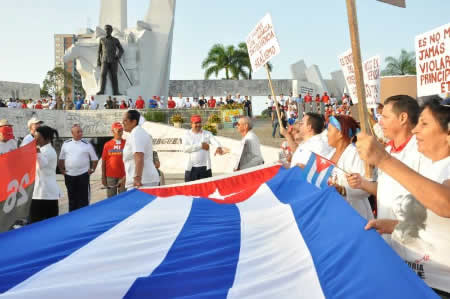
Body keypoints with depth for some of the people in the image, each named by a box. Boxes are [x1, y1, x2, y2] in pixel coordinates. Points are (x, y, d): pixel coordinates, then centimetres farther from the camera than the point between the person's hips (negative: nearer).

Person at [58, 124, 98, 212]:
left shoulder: (87, 144, 0)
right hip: (69, 175, 2)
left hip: (83, 175, -2)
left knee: (83, 198, 0)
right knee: (72, 198, 12)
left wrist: (92, 169, 0)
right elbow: (61, 159, 16)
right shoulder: (66, 144, 6)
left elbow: (95, 159, 7)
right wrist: (61, 169, 8)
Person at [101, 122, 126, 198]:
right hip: (110, 176, 1)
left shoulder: (126, 143, 3)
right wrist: (103, 177, 3)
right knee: (111, 198, 7)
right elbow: (103, 162, 6)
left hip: (123, 176, -1)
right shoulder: (107, 145, 5)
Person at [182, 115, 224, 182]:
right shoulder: (187, 135, 4)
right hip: (191, 168, -1)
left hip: (205, 167, 1)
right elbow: (185, 148, -12)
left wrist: (219, 147, -36)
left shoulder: (207, 134, 6)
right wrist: (201, 145, -13)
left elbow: (215, 141, -12)